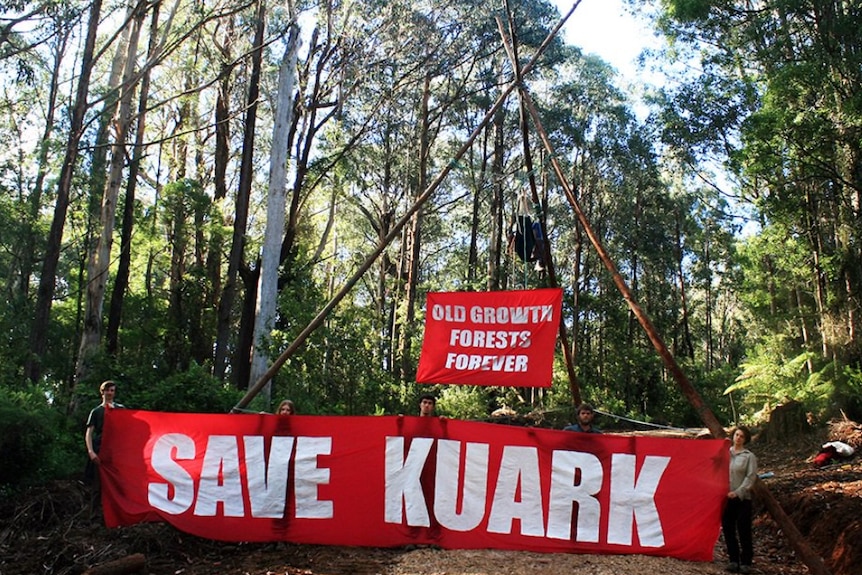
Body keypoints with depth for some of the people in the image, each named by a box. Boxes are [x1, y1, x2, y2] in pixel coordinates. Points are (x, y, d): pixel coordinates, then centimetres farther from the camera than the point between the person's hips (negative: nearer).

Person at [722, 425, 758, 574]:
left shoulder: (749, 456, 0)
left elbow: (751, 477, -7)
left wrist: (738, 492, -15)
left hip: (742, 498, -3)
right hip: (725, 497, 3)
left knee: (744, 531, -3)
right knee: (728, 530, 6)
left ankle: (746, 562, 7)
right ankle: (733, 560, 15)